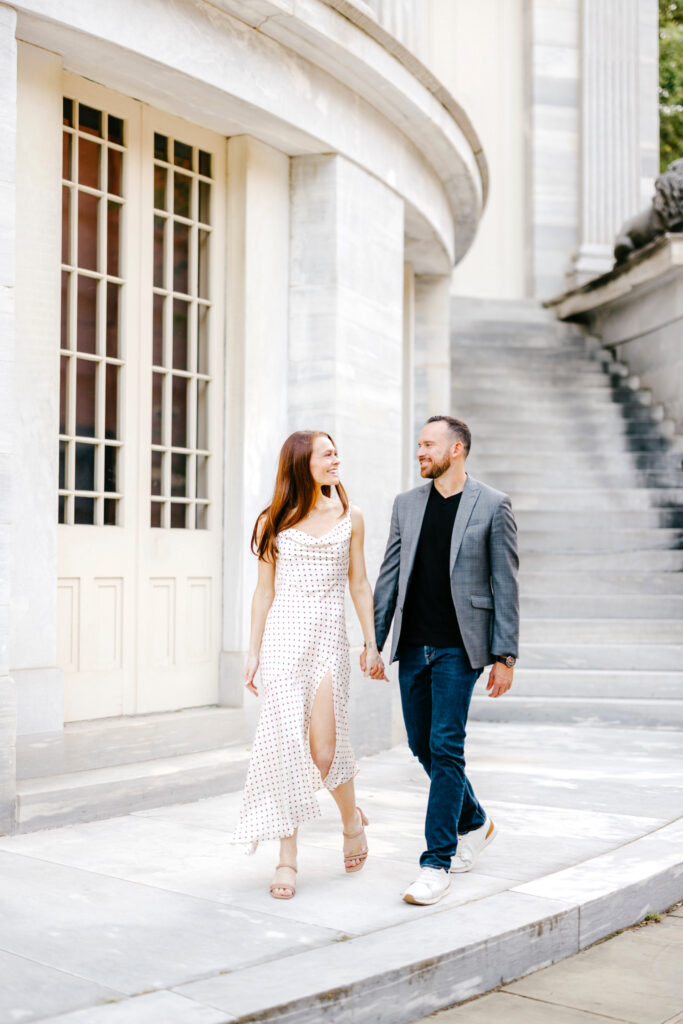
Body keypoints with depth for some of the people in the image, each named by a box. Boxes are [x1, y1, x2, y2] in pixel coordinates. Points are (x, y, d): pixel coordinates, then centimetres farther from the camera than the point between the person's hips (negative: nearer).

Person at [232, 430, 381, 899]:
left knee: (325, 746, -5)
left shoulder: (349, 518, 8)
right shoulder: (274, 521, 5)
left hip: (329, 636, 0)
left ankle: (352, 818, 26)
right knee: (288, 742, -4)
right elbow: (265, 589, 7)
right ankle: (288, 857, 5)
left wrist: (373, 641, 6)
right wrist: (253, 651, 3)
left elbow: (359, 584, 11)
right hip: (283, 636, 0)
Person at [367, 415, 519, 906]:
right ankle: (474, 822, 36)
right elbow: (389, 576, 11)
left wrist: (505, 655, -7)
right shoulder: (407, 504, 9)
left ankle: (437, 863, 1)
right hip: (413, 645, 5)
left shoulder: (493, 505, -4)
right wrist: (374, 640, 6)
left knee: (445, 746, -8)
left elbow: (505, 584, -4)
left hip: (458, 648, -5)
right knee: (422, 744, 12)